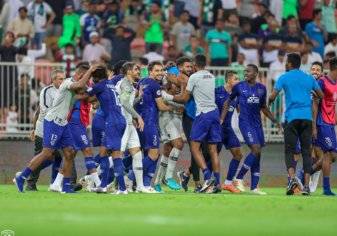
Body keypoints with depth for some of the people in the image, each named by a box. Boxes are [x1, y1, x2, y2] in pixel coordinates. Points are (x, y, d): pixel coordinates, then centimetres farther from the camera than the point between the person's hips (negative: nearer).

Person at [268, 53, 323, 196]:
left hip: (292, 118, -2)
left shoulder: (284, 78, 3)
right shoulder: (309, 78, 13)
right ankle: (306, 185, -6)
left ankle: (292, 178, -23)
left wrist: (269, 101, 20)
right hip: (307, 117, 3)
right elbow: (321, 96, 21)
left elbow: (272, 96, -3)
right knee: (306, 152, 3)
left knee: (289, 151, 1)